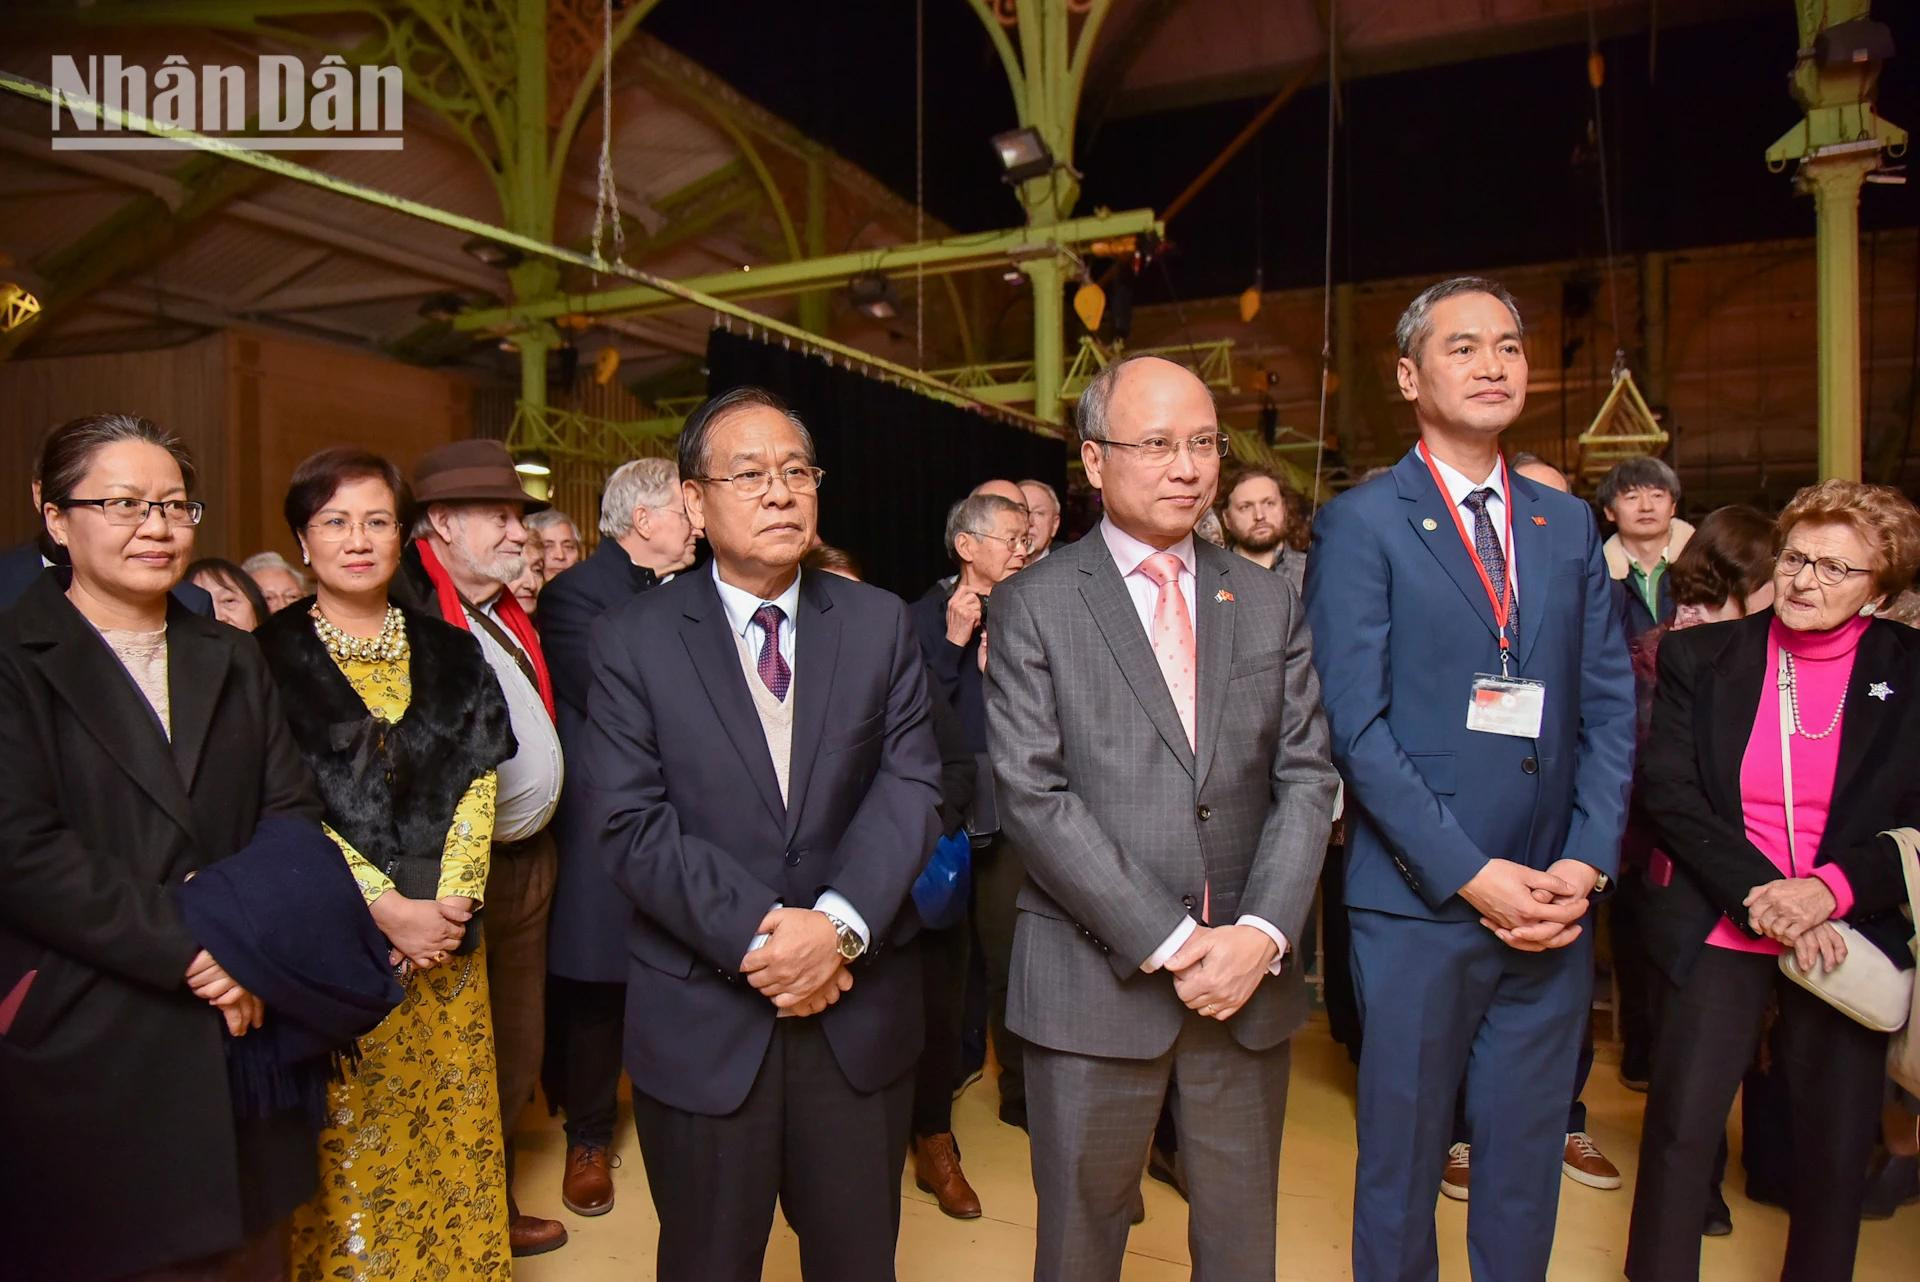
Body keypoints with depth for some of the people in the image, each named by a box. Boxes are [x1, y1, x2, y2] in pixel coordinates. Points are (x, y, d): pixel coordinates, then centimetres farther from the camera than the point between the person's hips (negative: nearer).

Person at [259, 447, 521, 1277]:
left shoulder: (449, 652, 8)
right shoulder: (270, 655, -2)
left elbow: (476, 782, 3)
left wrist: (451, 902, -11)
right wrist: (388, 907, -15)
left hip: (446, 934, 3)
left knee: (450, 1134, 11)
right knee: (348, 1147, 4)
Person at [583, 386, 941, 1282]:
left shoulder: (880, 623, 2)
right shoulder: (632, 640, -3)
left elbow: (909, 786, -5)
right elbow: (630, 824, -10)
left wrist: (841, 924, -19)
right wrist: (755, 938, -18)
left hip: (861, 1011, 2)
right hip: (701, 1016, -1)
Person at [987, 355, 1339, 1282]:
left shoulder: (1269, 604, 8)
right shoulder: (1033, 605, -4)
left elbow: (1306, 777, 3)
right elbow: (1031, 795, -12)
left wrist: (1262, 932, -11)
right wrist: (1168, 943, -15)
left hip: (1248, 972, 3)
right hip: (1095, 980, -3)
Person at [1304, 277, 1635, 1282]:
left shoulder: (1567, 524, 11)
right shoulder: (1361, 524, -5)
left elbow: (1609, 707, 8)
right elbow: (1357, 725, -11)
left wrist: (1586, 863, -4)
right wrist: (1473, 877, -14)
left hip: (1553, 904, 5)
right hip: (1420, 904, -4)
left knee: (1527, 1163, 16)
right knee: (1401, 1157, 11)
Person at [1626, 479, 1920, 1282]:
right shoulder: (1701, 657, 0)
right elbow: (1666, 791, -5)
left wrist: (1832, 888, -18)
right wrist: (1761, 896, -16)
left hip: (1850, 939, 1)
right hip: (1718, 932, -1)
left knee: (1837, 1146, 10)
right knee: (1679, 1130, -2)